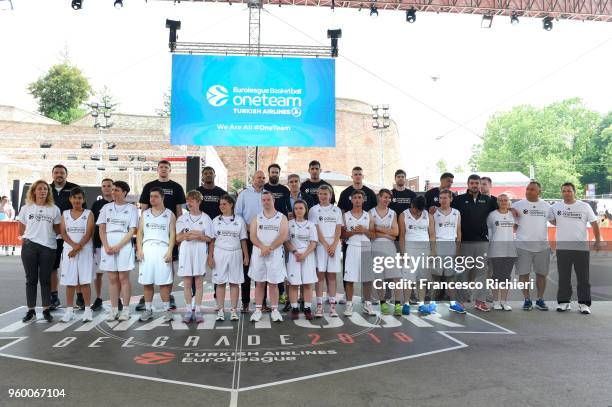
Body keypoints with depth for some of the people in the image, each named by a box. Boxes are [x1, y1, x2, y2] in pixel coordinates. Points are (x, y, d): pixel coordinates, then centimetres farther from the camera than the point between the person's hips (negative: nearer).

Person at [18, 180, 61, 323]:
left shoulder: (54, 209, 3)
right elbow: (21, 230, 11)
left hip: (48, 247, -1)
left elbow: (57, 230, 7)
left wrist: (46, 234, -2)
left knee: (45, 279, 4)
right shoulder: (26, 208, 7)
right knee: (31, 279, 6)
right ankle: (31, 310, 13)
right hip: (29, 247, 1)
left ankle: (46, 310, 11)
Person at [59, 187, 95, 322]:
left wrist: (78, 247, -16)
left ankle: (87, 310, 0)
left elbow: (89, 233, -6)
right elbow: (63, 232, 2)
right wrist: (74, 245, -14)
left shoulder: (88, 213, 3)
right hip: (68, 250, 3)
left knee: (85, 281, -4)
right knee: (69, 282, 4)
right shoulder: (65, 214, 10)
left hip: (85, 250, -3)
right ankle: (69, 310, 10)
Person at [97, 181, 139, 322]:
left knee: (123, 278, -2)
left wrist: (118, 246, -11)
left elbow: (132, 231, -3)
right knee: (112, 278, 5)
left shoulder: (131, 208, 3)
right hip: (108, 245, 3)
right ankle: (114, 309, 10)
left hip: (124, 245, -3)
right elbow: (102, 229, 8)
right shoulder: (107, 207, 12)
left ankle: (125, 309, 4)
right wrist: (106, 246, -7)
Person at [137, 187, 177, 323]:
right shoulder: (145, 213, 14)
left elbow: (172, 234, 0)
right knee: (147, 282, 4)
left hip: (163, 249, -3)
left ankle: (166, 310, 4)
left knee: (164, 282, -3)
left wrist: (169, 251, -10)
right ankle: (148, 309, 14)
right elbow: (140, 232, 11)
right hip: (147, 249, 3)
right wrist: (139, 249, -1)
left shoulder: (169, 214, 6)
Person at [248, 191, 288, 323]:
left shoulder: (282, 217, 4)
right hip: (258, 252, 2)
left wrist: (270, 248, -17)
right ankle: (258, 310, 11)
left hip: (276, 253, -2)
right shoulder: (256, 218, 10)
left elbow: (283, 236, -8)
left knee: (273, 283, 1)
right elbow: (253, 236, -1)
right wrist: (262, 247, -18)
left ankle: (275, 310, 9)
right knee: (259, 283, 5)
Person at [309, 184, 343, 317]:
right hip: (320, 245, -2)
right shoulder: (314, 210, 5)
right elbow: (316, 229, -3)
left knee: (332, 275, 2)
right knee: (320, 274, -4)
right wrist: (326, 245, -11)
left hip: (334, 245, 2)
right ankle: (319, 305, -1)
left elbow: (338, 230, 5)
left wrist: (334, 245, -8)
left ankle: (332, 305, 4)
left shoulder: (336, 210, 11)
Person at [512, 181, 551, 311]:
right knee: (523, 273, 1)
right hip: (523, 245, -2)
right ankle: (527, 300, 12)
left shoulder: (546, 206, 8)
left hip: (542, 245, 2)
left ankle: (540, 300, 20)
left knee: (541, 273, 8)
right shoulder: (518, 205, 0)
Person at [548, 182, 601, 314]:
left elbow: (594, 223, 4)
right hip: (562, 247, 1)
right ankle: (563, 302, 15)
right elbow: (552, 221, 20)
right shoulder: (555, 207, 5)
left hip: (582, 247, -1)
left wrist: (598, 240, -1)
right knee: (564, 277, 7)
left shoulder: (584, 206, 2)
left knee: (583, 277, 4)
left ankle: (584, 303, 11)